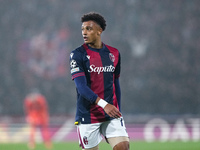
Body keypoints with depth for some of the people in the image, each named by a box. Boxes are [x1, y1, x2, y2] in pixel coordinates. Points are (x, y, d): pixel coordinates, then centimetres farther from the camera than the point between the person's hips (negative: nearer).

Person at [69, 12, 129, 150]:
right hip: (88, 116, -3)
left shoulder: (114, 54, 10)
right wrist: (104, 104, -27)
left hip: (112, 113, 3)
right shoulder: (78, 54, -5)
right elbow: (81, 86, -15)